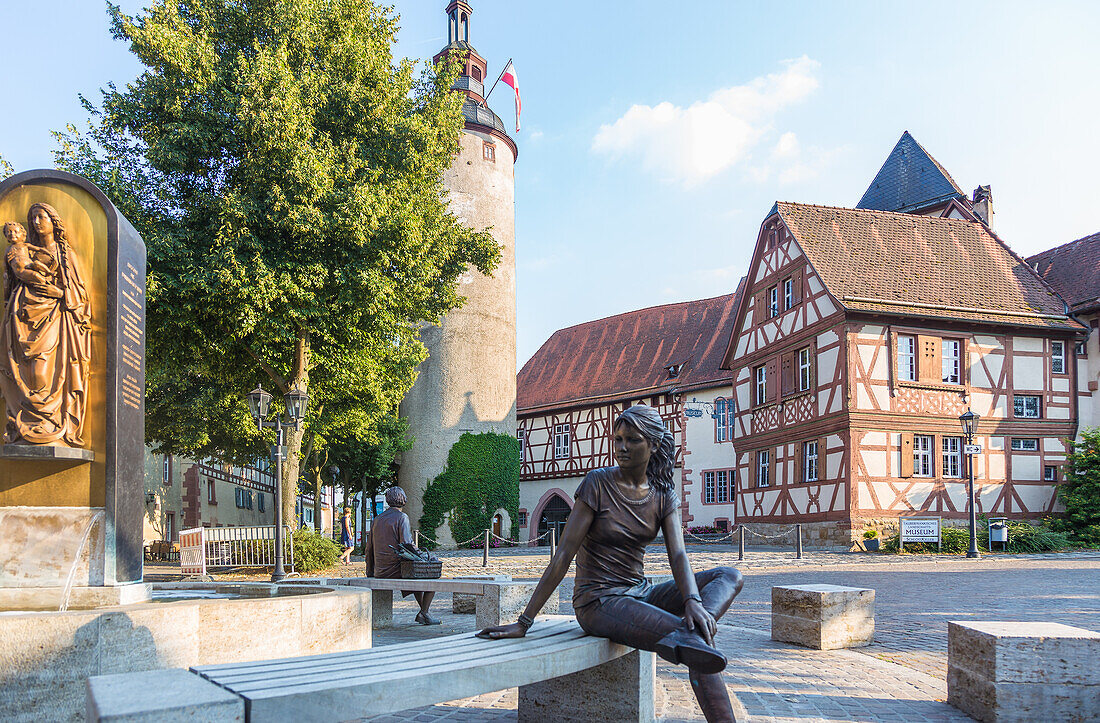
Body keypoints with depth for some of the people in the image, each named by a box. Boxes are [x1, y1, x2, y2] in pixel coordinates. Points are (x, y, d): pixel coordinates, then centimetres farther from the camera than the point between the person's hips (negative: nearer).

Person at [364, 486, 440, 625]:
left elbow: (369, 550, 14)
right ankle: (424, 613, 6)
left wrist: (370, 572, 23)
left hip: (380, 572, 8)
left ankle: (423, 612, 32)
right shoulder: (402, 517, -10)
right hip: (396, 570, -7)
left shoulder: (377, 520, 10)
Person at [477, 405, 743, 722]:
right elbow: (563, 554, -12)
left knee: (729, 577, -16)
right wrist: (523, 622, -14)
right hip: (599, 601, -7)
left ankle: (685, 637, -36)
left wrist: (693, 601, -32)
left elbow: (677, 554, -10)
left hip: (640, 594, 7)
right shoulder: (598, 484, -10)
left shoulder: (663, 495, 5)